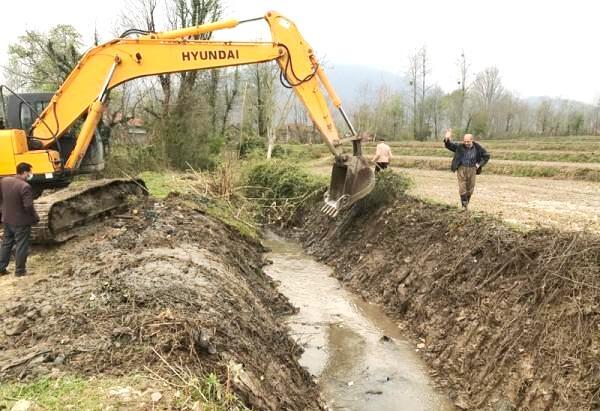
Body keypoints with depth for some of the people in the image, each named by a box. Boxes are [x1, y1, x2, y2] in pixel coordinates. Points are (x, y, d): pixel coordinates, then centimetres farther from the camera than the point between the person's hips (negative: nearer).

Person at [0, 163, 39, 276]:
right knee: (21, 246, 5)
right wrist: (35, 218, -10)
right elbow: (28, 206, -25)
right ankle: (19, 270, 13)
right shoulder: (25, 186, -24)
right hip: (21, 221, -7)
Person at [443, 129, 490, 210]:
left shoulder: (477, 148, -5)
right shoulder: (459, 146, -7)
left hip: (472, 170, 1)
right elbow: (449, 145, -14)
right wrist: (447, 139, -35)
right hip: (461, 169, -1)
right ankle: (464, 205, 4)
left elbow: (486, 156, 6)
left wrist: (479, 164, -6)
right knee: (462, 188, -6)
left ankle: (466, 203, 30)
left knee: (470, 189, 8)